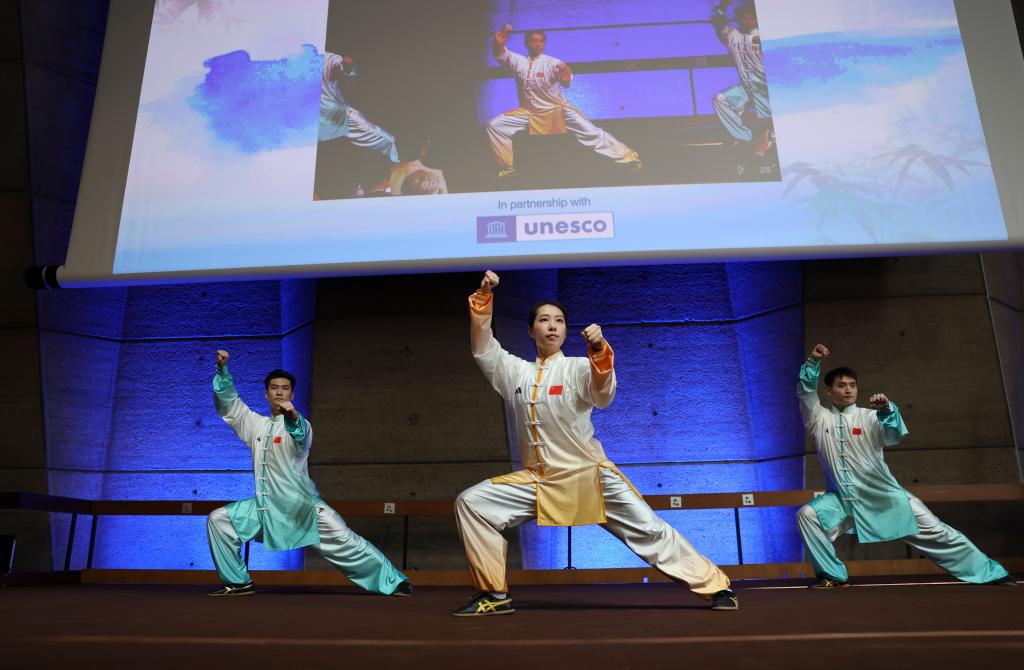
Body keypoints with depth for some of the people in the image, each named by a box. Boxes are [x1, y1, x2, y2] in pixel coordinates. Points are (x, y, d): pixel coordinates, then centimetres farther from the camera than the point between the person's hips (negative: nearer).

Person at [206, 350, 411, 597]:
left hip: (303, 506, -5)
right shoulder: (257, 424, 11)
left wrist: (293, 418, -53)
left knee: (346, 542, -12)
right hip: (267, 506, 5)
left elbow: (301, 440, -29)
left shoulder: (299, 424, -6)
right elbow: (229, 404, 12)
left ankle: (393, 582, -2)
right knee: (219, 519, -1)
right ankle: (237, 582, 12)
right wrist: (223, 370, -2)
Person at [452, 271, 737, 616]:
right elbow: (483, 348, 3)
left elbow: (602, 396, -21)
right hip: (537, 480, 3)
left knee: (651, 532, -5)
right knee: (470, 503, -9)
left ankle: (716, 587, 15)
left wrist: (599, 351, -40)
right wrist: (483, 298, -7)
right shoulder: (518, 372, 9)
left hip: (590, 476, -3)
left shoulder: (578, 368, -3)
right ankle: (494, 595, 2)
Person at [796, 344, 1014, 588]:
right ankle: (833, 575, -9)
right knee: (807, 514, -23)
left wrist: (886, 410, -41)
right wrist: (813, 362, -27)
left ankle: (991, 574, 21)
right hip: (843, 499, 0)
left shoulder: (869, 417, -1)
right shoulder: (820, 419, 1)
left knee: (935, 532, 2)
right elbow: (805, 392, -13)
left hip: (884, 496, 0)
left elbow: (895, 434, -20)